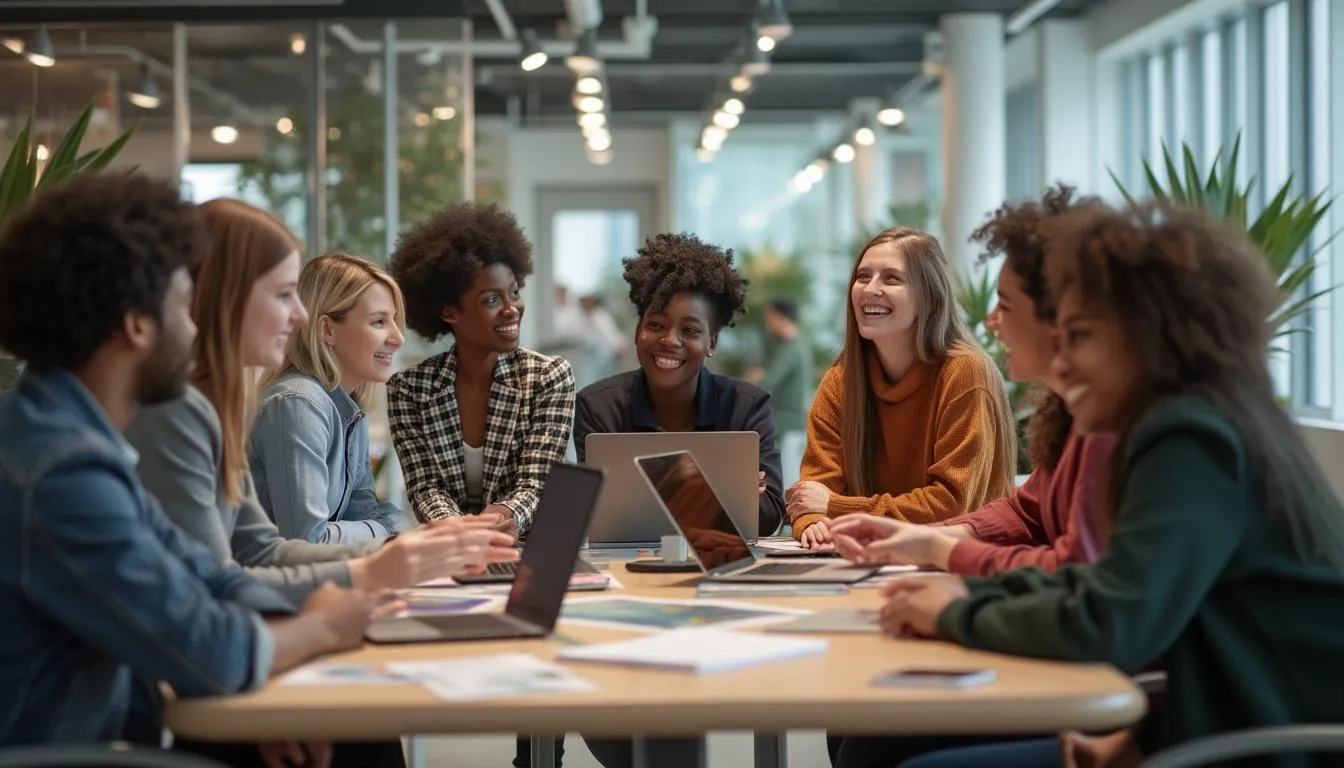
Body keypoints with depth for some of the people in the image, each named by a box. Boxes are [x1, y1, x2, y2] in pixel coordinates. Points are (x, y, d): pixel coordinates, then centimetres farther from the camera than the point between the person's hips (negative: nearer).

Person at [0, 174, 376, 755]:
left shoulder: (78, 440, 7)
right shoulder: (62, 471, -24)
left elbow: (208, 579, 11)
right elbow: (208, 653, -24)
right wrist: (321, 627, -5)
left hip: (87, 743, 9)